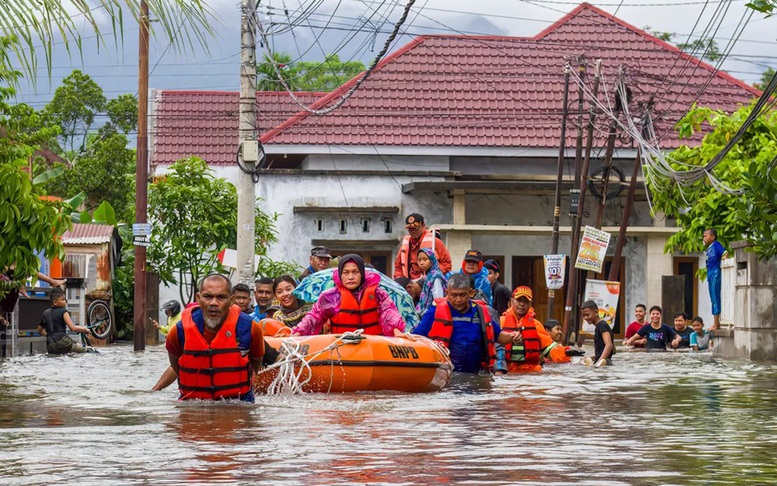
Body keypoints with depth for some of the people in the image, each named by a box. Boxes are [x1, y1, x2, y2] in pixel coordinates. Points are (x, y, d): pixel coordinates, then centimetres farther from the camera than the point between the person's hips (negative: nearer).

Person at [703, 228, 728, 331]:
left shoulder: (716, 245, -7)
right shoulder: (708, 248, 17)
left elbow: (725, 253, -16)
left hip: (715, 273, -10)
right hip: (710, 274, 10)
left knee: (715, 299, -7)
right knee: (713, 299, 12)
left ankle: (716, 324, -5)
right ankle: (716, 323, 18)